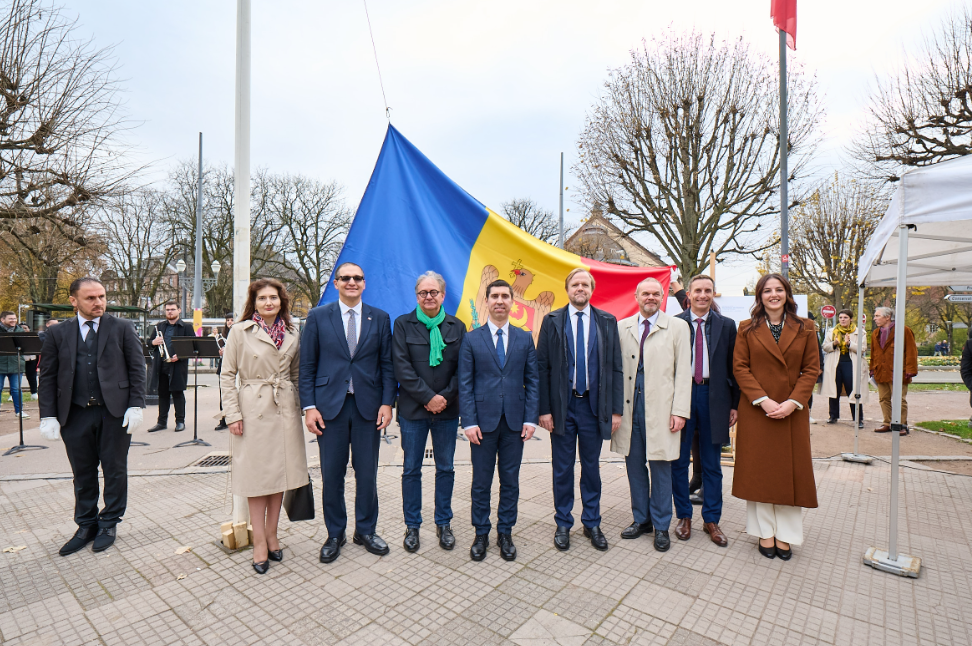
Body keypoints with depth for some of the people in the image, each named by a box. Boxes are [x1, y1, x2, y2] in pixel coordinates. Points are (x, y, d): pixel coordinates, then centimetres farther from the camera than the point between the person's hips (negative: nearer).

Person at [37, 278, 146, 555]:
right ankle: (86, 526, 30)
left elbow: (137, 368, -2)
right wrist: (48, 416, -3)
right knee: (83, 474, 13)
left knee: (114, 470, 8)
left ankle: (108, 524, 25)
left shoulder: (122, 328, 1)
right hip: (75, 415, 2)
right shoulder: (57, 333, 6)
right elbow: (47, 377, 5)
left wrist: (136, 406, -9)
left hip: (115, 412, -2)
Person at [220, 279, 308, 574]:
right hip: (253, 409, -3)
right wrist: (233, 413, -7)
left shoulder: (292, 334, 6)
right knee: (256, 476, 5)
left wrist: (300, 406, 8)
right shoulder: (240, 331, -2)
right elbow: (227, 375, -2)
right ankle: (260, 543, 17)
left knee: (280, 473, 11)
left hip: (285, 410, 3)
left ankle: (272, 535, 27)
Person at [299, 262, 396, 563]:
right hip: (330, 405, 0)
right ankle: (335, 534, 30)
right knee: (331, 475, 9)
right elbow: (307, 365, 2)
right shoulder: (317, 317, 3)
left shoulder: (380, 318, 5)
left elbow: (387, 365, 4)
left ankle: (366, 530, 31)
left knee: (367, 473, 11)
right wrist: (309, 406, -5)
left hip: (368, 406, 1)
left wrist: (387, 403, -4)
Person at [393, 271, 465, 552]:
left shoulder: (457, 327, 5)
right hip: (412, 410, -1)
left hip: (447, 409, 2)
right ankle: (412, 526, 26)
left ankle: (443, 524, 29)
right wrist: (428, 397, -13)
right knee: (411, 470, 9)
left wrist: (445, 397, -10)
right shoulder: (403, 324, -1)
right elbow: (402, 368, -8)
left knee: (446, 468, 12)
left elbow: (462, 369, 2)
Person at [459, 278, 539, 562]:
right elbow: (465, 384, -1)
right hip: (483, 421, -1)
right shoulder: (472, 339, 1)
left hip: (514, 421, 2)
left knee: (510, 481, 12)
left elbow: (532, 380, 5)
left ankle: (505, 533, 29)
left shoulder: (525, 339, 6)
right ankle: (481, 534, 28)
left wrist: (531, 418, -3)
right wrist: (469, 422, -9)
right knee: (481, 482, 10)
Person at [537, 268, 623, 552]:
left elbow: (616, 367, 3)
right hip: (562, 405, -1)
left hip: (594, 405, 1)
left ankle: (592, 523, 32)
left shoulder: (607, 321, 3)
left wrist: (616, 409, -2)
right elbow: (542, 367, -3)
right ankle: (563, 524, 28)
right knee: (562, 469, 10)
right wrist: (544, 409, -8)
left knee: (592, 467, 14)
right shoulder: (552, 321, 0)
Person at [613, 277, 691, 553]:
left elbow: (683, 371, -1)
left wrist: (680, 411, -8)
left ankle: (661, 527, 24)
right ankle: (641, 519, 31)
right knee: (634, 465, 12)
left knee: (660, 467, 6)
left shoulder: (677, 327, 3)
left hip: (660, 409, -2)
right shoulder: (622, 327, 8)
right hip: (629, 407, 3)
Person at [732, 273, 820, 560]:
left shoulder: (805, 329, 5)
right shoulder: (747, 329, 2)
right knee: (759, 470, 5)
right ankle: (765, 533, 18)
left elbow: (812, 369, 1)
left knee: (790, 471, 7)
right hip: (756, 411, -1)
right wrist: (763, 400, -13)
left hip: (793, 412, 1)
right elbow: (740, 367, -3)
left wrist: (792, 402, -12)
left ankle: (785, 534, 20)